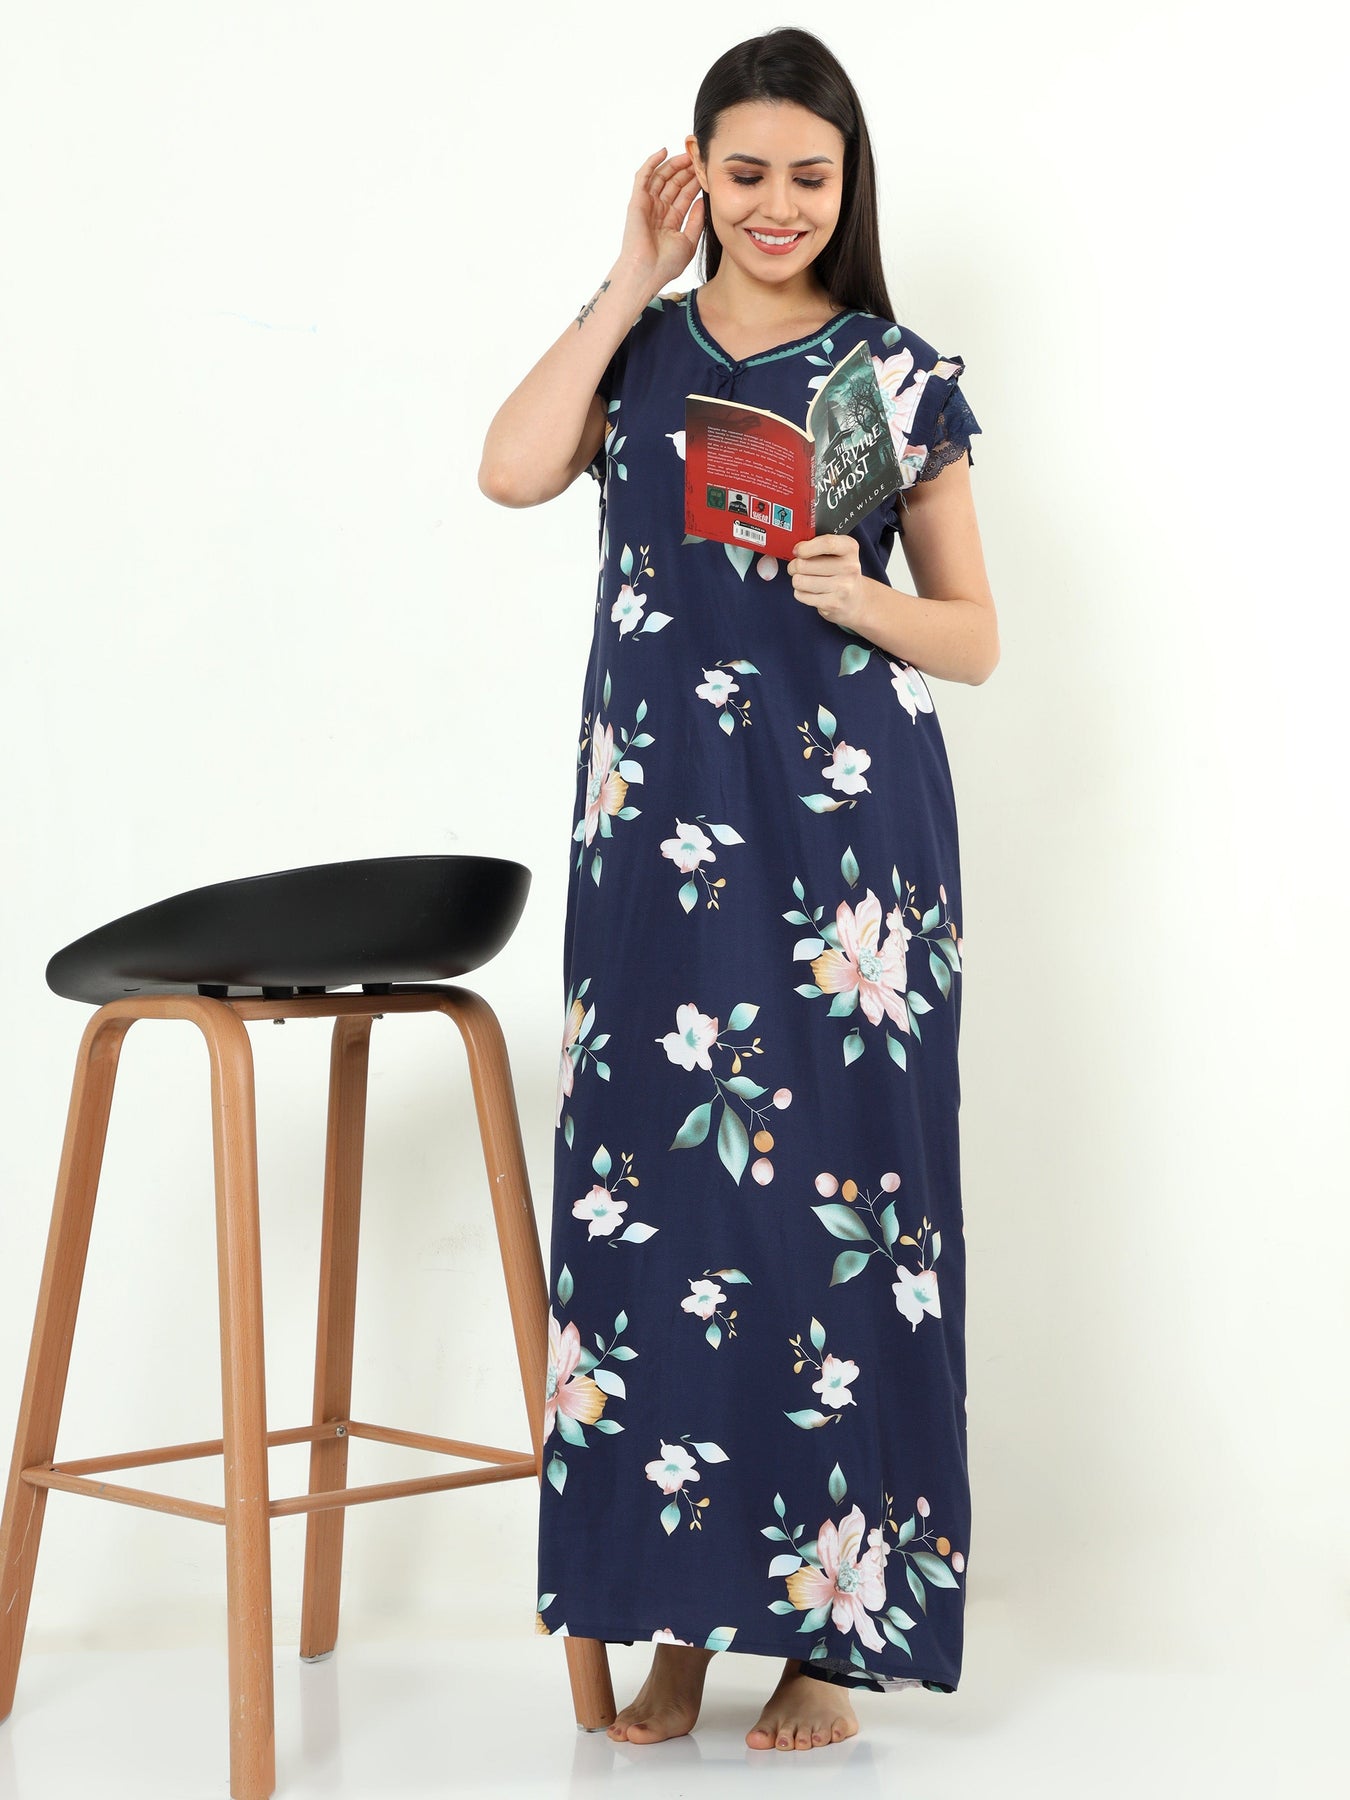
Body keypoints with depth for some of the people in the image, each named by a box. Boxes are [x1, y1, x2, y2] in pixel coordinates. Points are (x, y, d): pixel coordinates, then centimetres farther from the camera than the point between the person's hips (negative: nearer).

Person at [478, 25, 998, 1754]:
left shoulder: (898, 376, 5)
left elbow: (975, 637, 6)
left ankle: (830, 1624, 10)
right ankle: (678, 1609, 15)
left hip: (845, 832, -2)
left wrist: (859, 595, -13)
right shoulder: (640, 353, 11)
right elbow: (512, 470, -10)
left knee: (829, 1200, -2)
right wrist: (632, 285, -5)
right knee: (648, 1193, 2)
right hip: (658, 833, 2)